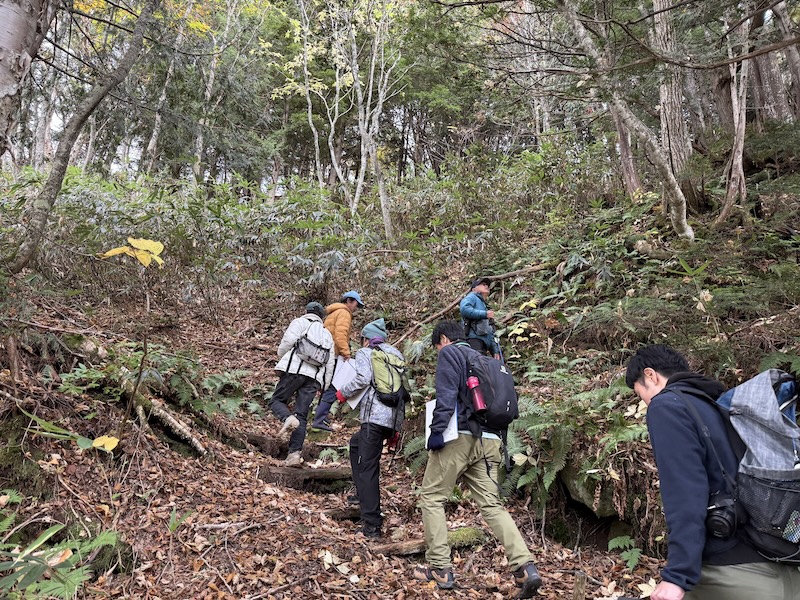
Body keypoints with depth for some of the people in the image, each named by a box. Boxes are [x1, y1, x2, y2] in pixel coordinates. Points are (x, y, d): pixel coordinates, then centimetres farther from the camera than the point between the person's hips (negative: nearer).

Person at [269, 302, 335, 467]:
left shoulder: (300, 322, 11)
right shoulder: (327, 335, 27)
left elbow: (287, 342, -6)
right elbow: (329, 364, 22)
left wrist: (281, 357, 13)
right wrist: (324, 386, 24)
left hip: (295, 369, -4)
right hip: (314, 377, 4)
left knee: (276, 400, 9)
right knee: (302, 415, 4)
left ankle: (288, 418, -21)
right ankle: (295, 453, -5)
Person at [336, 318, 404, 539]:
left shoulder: (365, 353, 6)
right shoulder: (395, 357, 24)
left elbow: (363, 378, -14)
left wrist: (343, 392, 3)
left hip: (375, 417, -7)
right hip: (393, 419, 8)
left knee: (368, 469, -3)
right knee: (356, 443, 30)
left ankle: (372, 525, -5)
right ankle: (361, 494, 27)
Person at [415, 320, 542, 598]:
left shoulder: (448, 353, 2)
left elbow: (446, 395, -13)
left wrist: (437, 430, -17)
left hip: (458, 436, -7)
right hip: (488, 440, 7)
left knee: (432, 497, 6)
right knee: (491, 504, 7)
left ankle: (440, 568, 6)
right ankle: (525, 567, -5)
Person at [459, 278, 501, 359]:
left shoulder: (484, 306, 34)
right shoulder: (472, 297, 12)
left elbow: (490, 333, 31)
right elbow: (464, 309, -13)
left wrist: (495, 351, 20)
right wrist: (484, 314, -8)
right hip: (474, 340, -8)